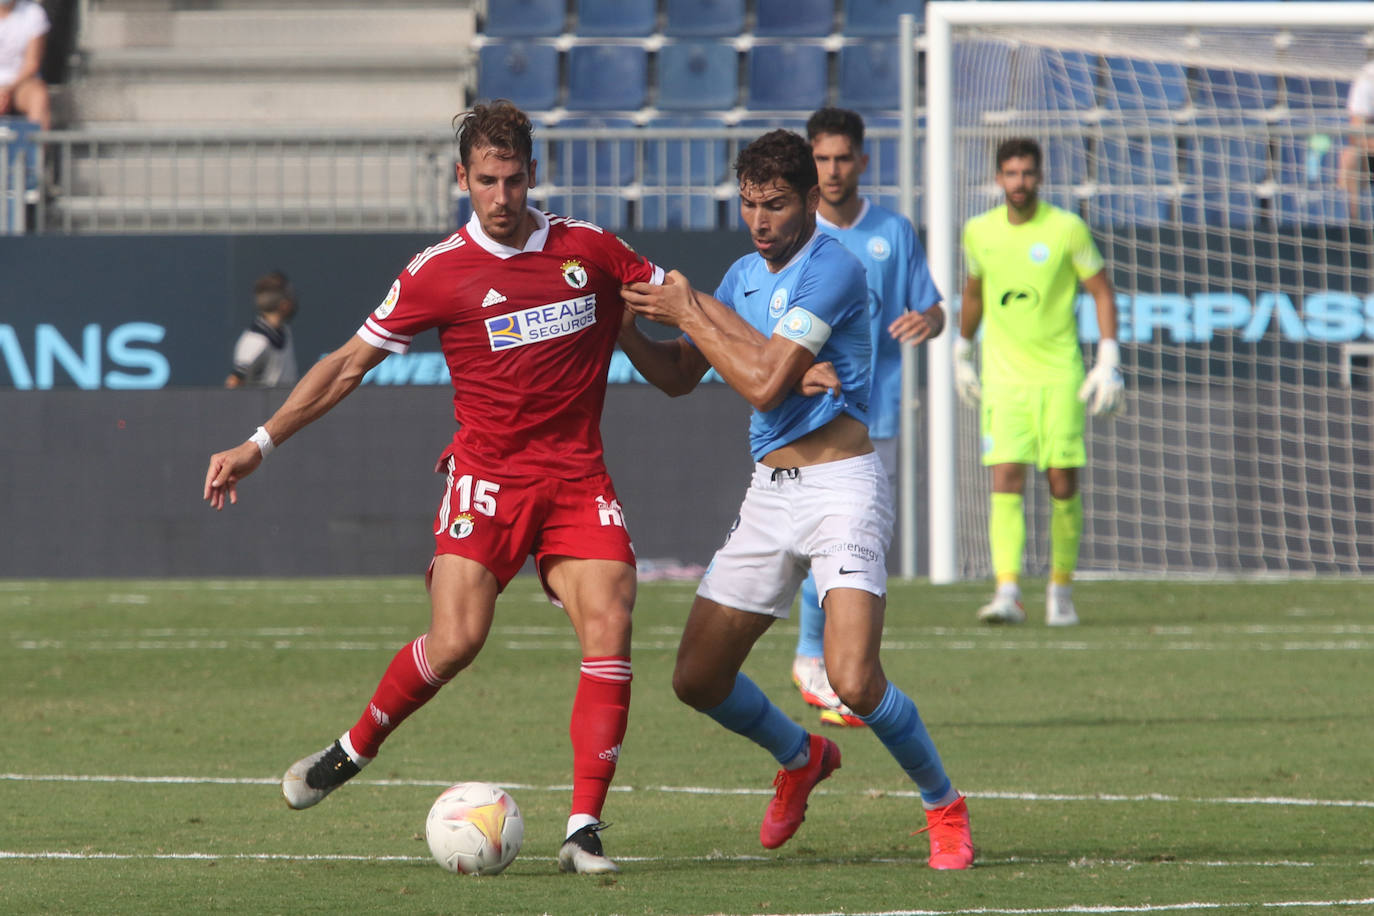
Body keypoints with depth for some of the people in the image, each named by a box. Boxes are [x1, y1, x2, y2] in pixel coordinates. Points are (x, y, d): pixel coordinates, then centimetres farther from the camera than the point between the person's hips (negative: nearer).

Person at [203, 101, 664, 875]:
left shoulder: (588, 249, 4)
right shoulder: (439, 273, -2)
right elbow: (350, 364, 3)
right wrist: (259, 445, -1)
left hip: (579, 478, 2)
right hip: (487, 476, -2)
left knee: (609, 631, -15)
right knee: (456, 639, -18)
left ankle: (585, 829, -12)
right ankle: (354, 750, 9)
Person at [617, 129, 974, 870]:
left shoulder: (833, 268, -13)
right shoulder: (745, 274, 13)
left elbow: (764, 383, -18)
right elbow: (679, 376, 20)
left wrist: (690, 313, -9)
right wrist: (625, 326, 3)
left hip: (841, 488, -8)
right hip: (769, 494, 8)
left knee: (853, 682, -21)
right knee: (697, 679, 7)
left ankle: (945, 807, 2)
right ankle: (801, 760, 35)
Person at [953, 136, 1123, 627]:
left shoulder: (1067, 229, -5)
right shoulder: (979, 232, 4)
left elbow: (1102, 291, 1)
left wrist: (1109, 361, -7)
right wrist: (962, 353, 28)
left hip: (1060, 377, -1)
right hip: (1003, 378, 1)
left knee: (1063, 485, 0)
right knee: (1005, 481, -13)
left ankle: (1061, 588, 17)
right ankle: (1008, 592, -20)